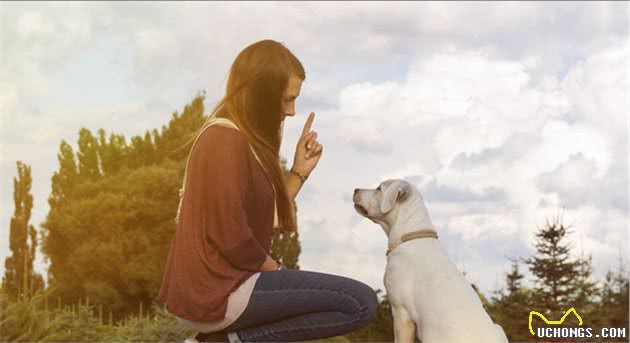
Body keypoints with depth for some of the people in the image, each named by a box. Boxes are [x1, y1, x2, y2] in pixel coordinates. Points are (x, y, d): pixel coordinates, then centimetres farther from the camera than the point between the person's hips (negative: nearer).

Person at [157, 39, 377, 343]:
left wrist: (299, 171, 7)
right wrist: (279, 272, -5)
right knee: (361, 303, -12)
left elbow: (266, 220, 13)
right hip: (218, 291, -10)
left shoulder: (239, 138, 14)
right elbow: (231, 238, -21)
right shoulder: (227, 141, -16)